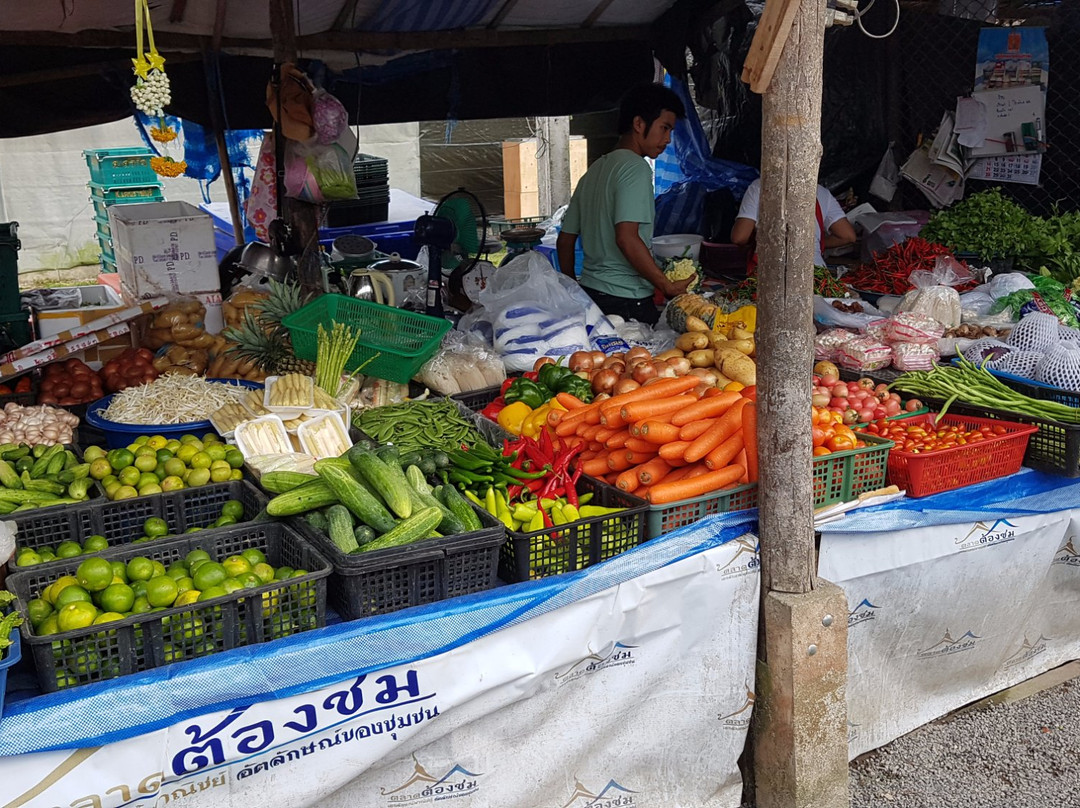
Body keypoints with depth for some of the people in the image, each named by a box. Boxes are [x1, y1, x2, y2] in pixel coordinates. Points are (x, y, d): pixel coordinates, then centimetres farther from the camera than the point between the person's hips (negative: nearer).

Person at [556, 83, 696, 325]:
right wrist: (669, 287, -17)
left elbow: (565, 240, 18)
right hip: (626, 300, -9)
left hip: (589, 294, 9)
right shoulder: (635, 167, -9)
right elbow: (626, 238, -21)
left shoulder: (593, 171, 17)